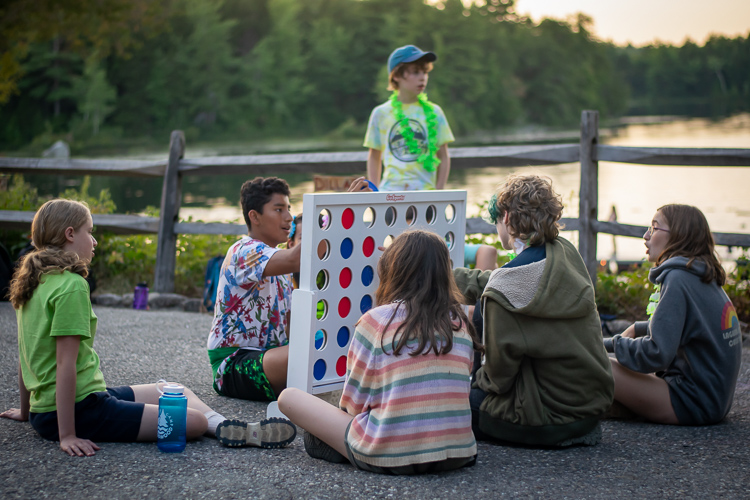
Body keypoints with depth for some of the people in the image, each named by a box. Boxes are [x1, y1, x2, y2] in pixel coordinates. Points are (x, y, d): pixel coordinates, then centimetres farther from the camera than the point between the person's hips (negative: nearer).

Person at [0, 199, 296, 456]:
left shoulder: (34, 281, 11)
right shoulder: (71, 286, -18)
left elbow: (26, 354, 19)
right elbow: (65, 364, -22)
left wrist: (26, 411, 30)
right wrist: (67, 435, -22)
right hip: (81, 410, -11)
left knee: (178, 392, 17)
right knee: (195, 421, -12)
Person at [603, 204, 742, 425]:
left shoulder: (678, 278, -17)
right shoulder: (706, 278, 12)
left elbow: (657, 354, -23)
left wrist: (611, 344, -9)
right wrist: (637, 329, 17)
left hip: (694, 404, -10)